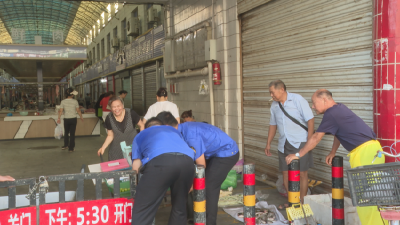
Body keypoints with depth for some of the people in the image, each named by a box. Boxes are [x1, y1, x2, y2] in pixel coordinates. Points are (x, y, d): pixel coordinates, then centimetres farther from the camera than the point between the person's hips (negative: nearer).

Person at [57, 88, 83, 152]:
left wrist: (59, 118, 5)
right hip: (73, 119, -1)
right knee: (72, 133, 5)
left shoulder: (63, 101, -5)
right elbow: (78, 111, -4)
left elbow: (60, 111, -6)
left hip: (66, 119, 1)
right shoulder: (75, 101, -8)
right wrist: (81, 117, 9)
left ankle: (65, 145, 25)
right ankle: (71, 148, 9)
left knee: (66, 132, 20)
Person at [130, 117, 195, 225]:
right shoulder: (174, 130, 44)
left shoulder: (140, 135, 36)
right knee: (179, 208, 23)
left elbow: (135, 166, 26)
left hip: (160, 160, -4)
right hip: (187, 161, 4)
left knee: (142, 213, 3)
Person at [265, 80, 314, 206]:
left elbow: (310, 120, -9)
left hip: (300, 142, -6)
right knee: (285, 173, 7)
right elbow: (273, 125, 19)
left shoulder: (298, 100, -8)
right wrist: (268, 144, 18)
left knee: (302, 173, -3)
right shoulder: (274, 105, 9)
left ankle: (302, 202, 7)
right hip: (283, 144, 6)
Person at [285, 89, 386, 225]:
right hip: (373, 148, 10)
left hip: (365, 152, -10)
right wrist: (332, 153, 27)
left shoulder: (331, 114, -11)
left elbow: (315, 138, -8)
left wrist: (298, 155, -1)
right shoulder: (339, 108, 16)